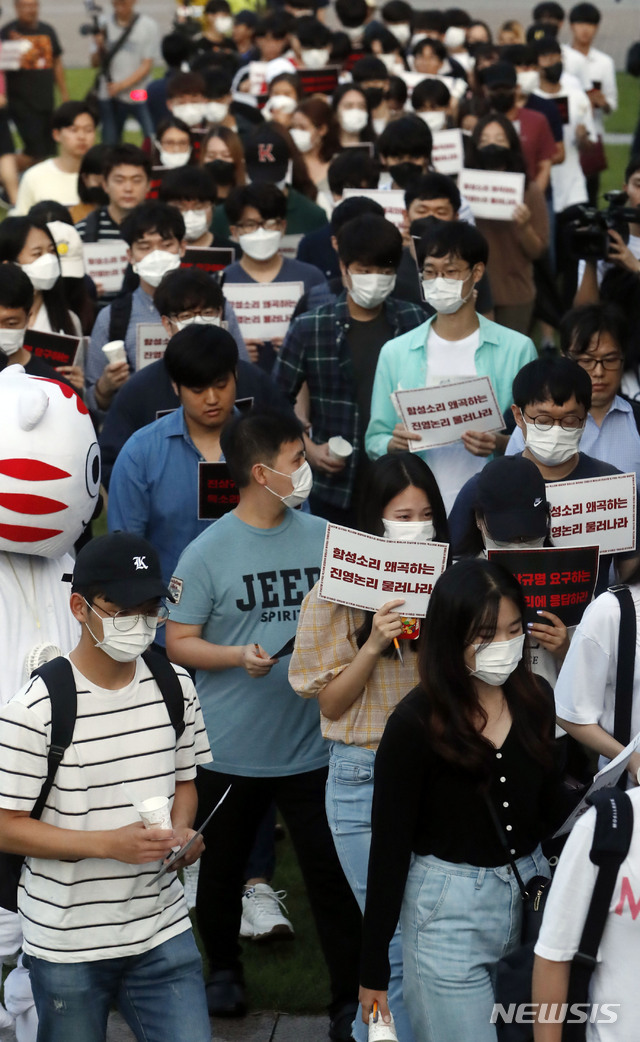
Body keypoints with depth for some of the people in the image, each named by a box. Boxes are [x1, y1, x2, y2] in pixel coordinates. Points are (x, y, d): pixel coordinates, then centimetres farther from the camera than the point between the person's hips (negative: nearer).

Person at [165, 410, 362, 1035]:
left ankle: (349, 1003, 9)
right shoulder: (208, 552, -8)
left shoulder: (324, 538, 2)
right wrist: (239, 656, -21)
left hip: (310, 744, 1)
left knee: (332, 874, -1)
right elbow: (179, 643, -6)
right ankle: (224, 970, 40)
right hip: (230, 749, -1)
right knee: (221, 869, 16)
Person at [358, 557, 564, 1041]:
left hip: (532, 892, 5)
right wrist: (373, 969, -6)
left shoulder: (535, 698, 0)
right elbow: (389, 848, -9)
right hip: (449, 910, -5)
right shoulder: (415, 724, -14)